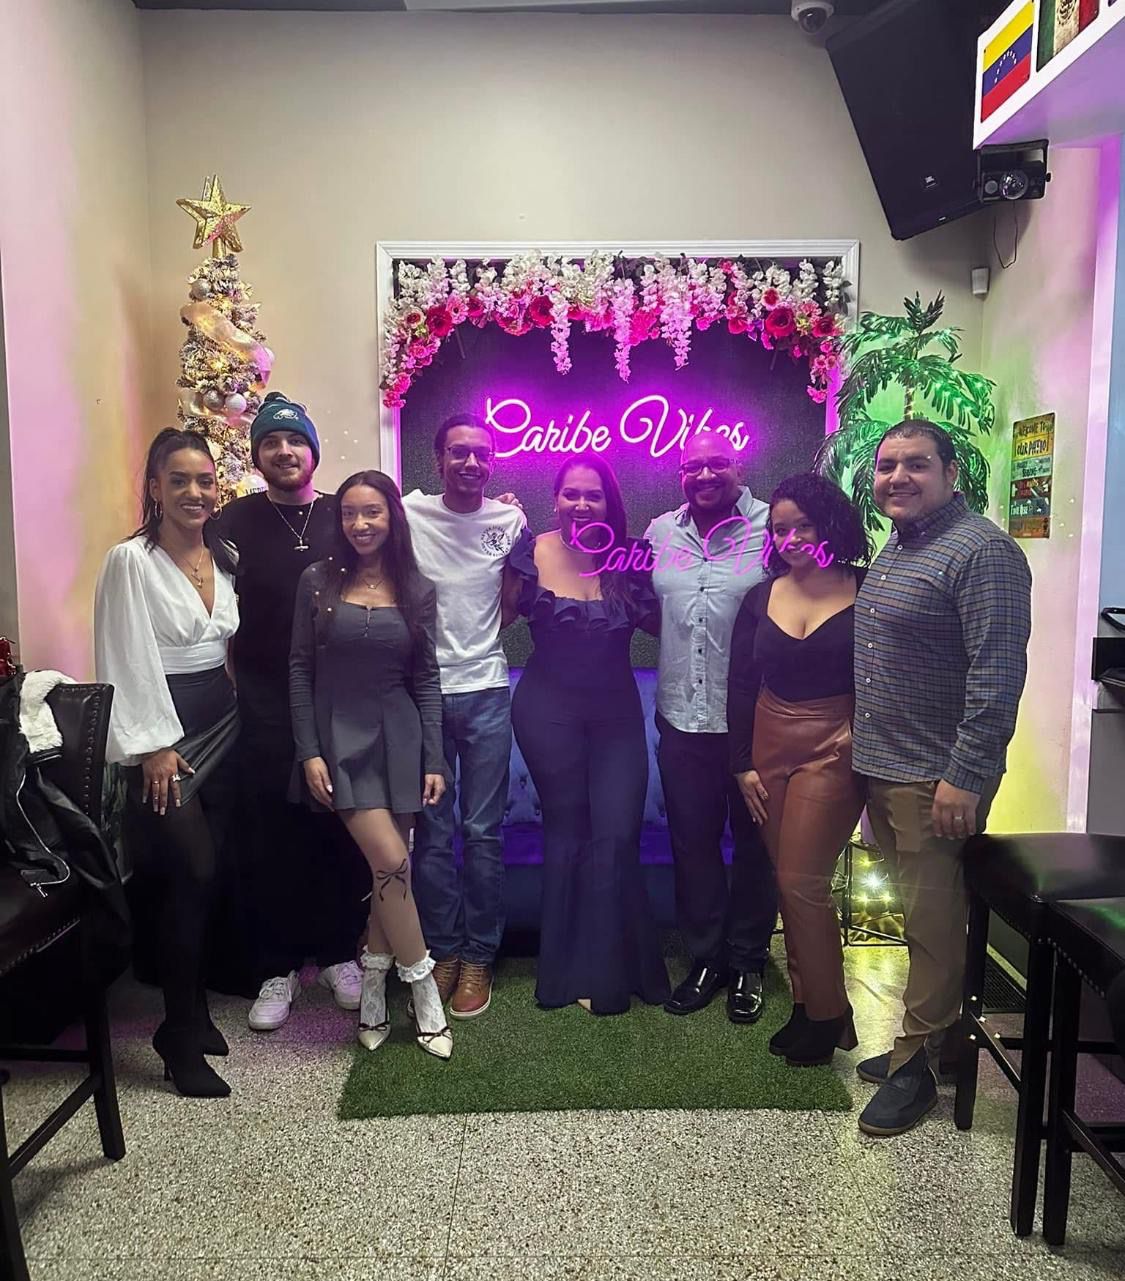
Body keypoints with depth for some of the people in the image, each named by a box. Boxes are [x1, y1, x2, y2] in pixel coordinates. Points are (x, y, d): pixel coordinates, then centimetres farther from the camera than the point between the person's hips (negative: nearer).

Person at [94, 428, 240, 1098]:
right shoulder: (131, 561, -10)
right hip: (165, 733, -6)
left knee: (207, 874, 9)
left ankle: (194, 1009, 25)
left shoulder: (226, 557, 8)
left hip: (222, 723, 6)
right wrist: (154, 747, -13)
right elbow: (127, 663, -12)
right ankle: (182, 1036, 8)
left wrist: (237, 710, 8)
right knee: (193, 874, -7)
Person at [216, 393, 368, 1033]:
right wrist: (234, 679, -6)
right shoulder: (235, 522, 1)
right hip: (266, 710, -1)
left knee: (344, 834, 7)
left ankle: (338, 953, 26)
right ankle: (278, 967, 21)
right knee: (275, 841, 5)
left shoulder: (343, 518, 5)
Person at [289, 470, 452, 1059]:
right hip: (339, 735, -2)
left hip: (398, 735, 2)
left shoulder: (417, 592, 4)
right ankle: (424, 991, 6)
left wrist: (434, 760, -1)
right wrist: (309, 751, -6)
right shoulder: (317, 581, 0)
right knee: (391, 863, -12)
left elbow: (426, 679, 5)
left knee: (388, 870, 5)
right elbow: (299, 669, 0)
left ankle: (372, 994, 24)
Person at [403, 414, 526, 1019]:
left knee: (483, 831, 6)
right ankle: (441, 949, 25)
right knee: (432, 829, 7)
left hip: (485, 690, 1)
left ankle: (478, 956, 21)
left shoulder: (509, 520, 2)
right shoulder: (407, 512, -2)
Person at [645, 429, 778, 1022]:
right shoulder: (660, 532, 8)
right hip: (682, 719, 4)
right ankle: (705, 958, 32)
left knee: (753, 843, 12)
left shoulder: (773, 528, -7)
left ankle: (747, 962, 30)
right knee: (692, 842, 14)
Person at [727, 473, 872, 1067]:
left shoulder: (867, 591, -4)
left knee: (802, 881, -5)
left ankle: (826, 1014, 16)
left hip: (834, 750, -4)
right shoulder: (761, 596, 6)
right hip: (768, 747, 4)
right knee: (789, 881, 11)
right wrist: (742, 764, 4)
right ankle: (807, 1003, 27)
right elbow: (740, 684, 7)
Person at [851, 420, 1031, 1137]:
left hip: (937, 778, -9)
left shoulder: (981, 553, -15)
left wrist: (965, 776, -22)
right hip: (880, 768, 9)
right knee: (914, 910, 18)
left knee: (933, 923, 3)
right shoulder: (895, 549, 14)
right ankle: (928, 1036, 33)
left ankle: (916, 1066, 16)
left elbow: (998, 675, -20)